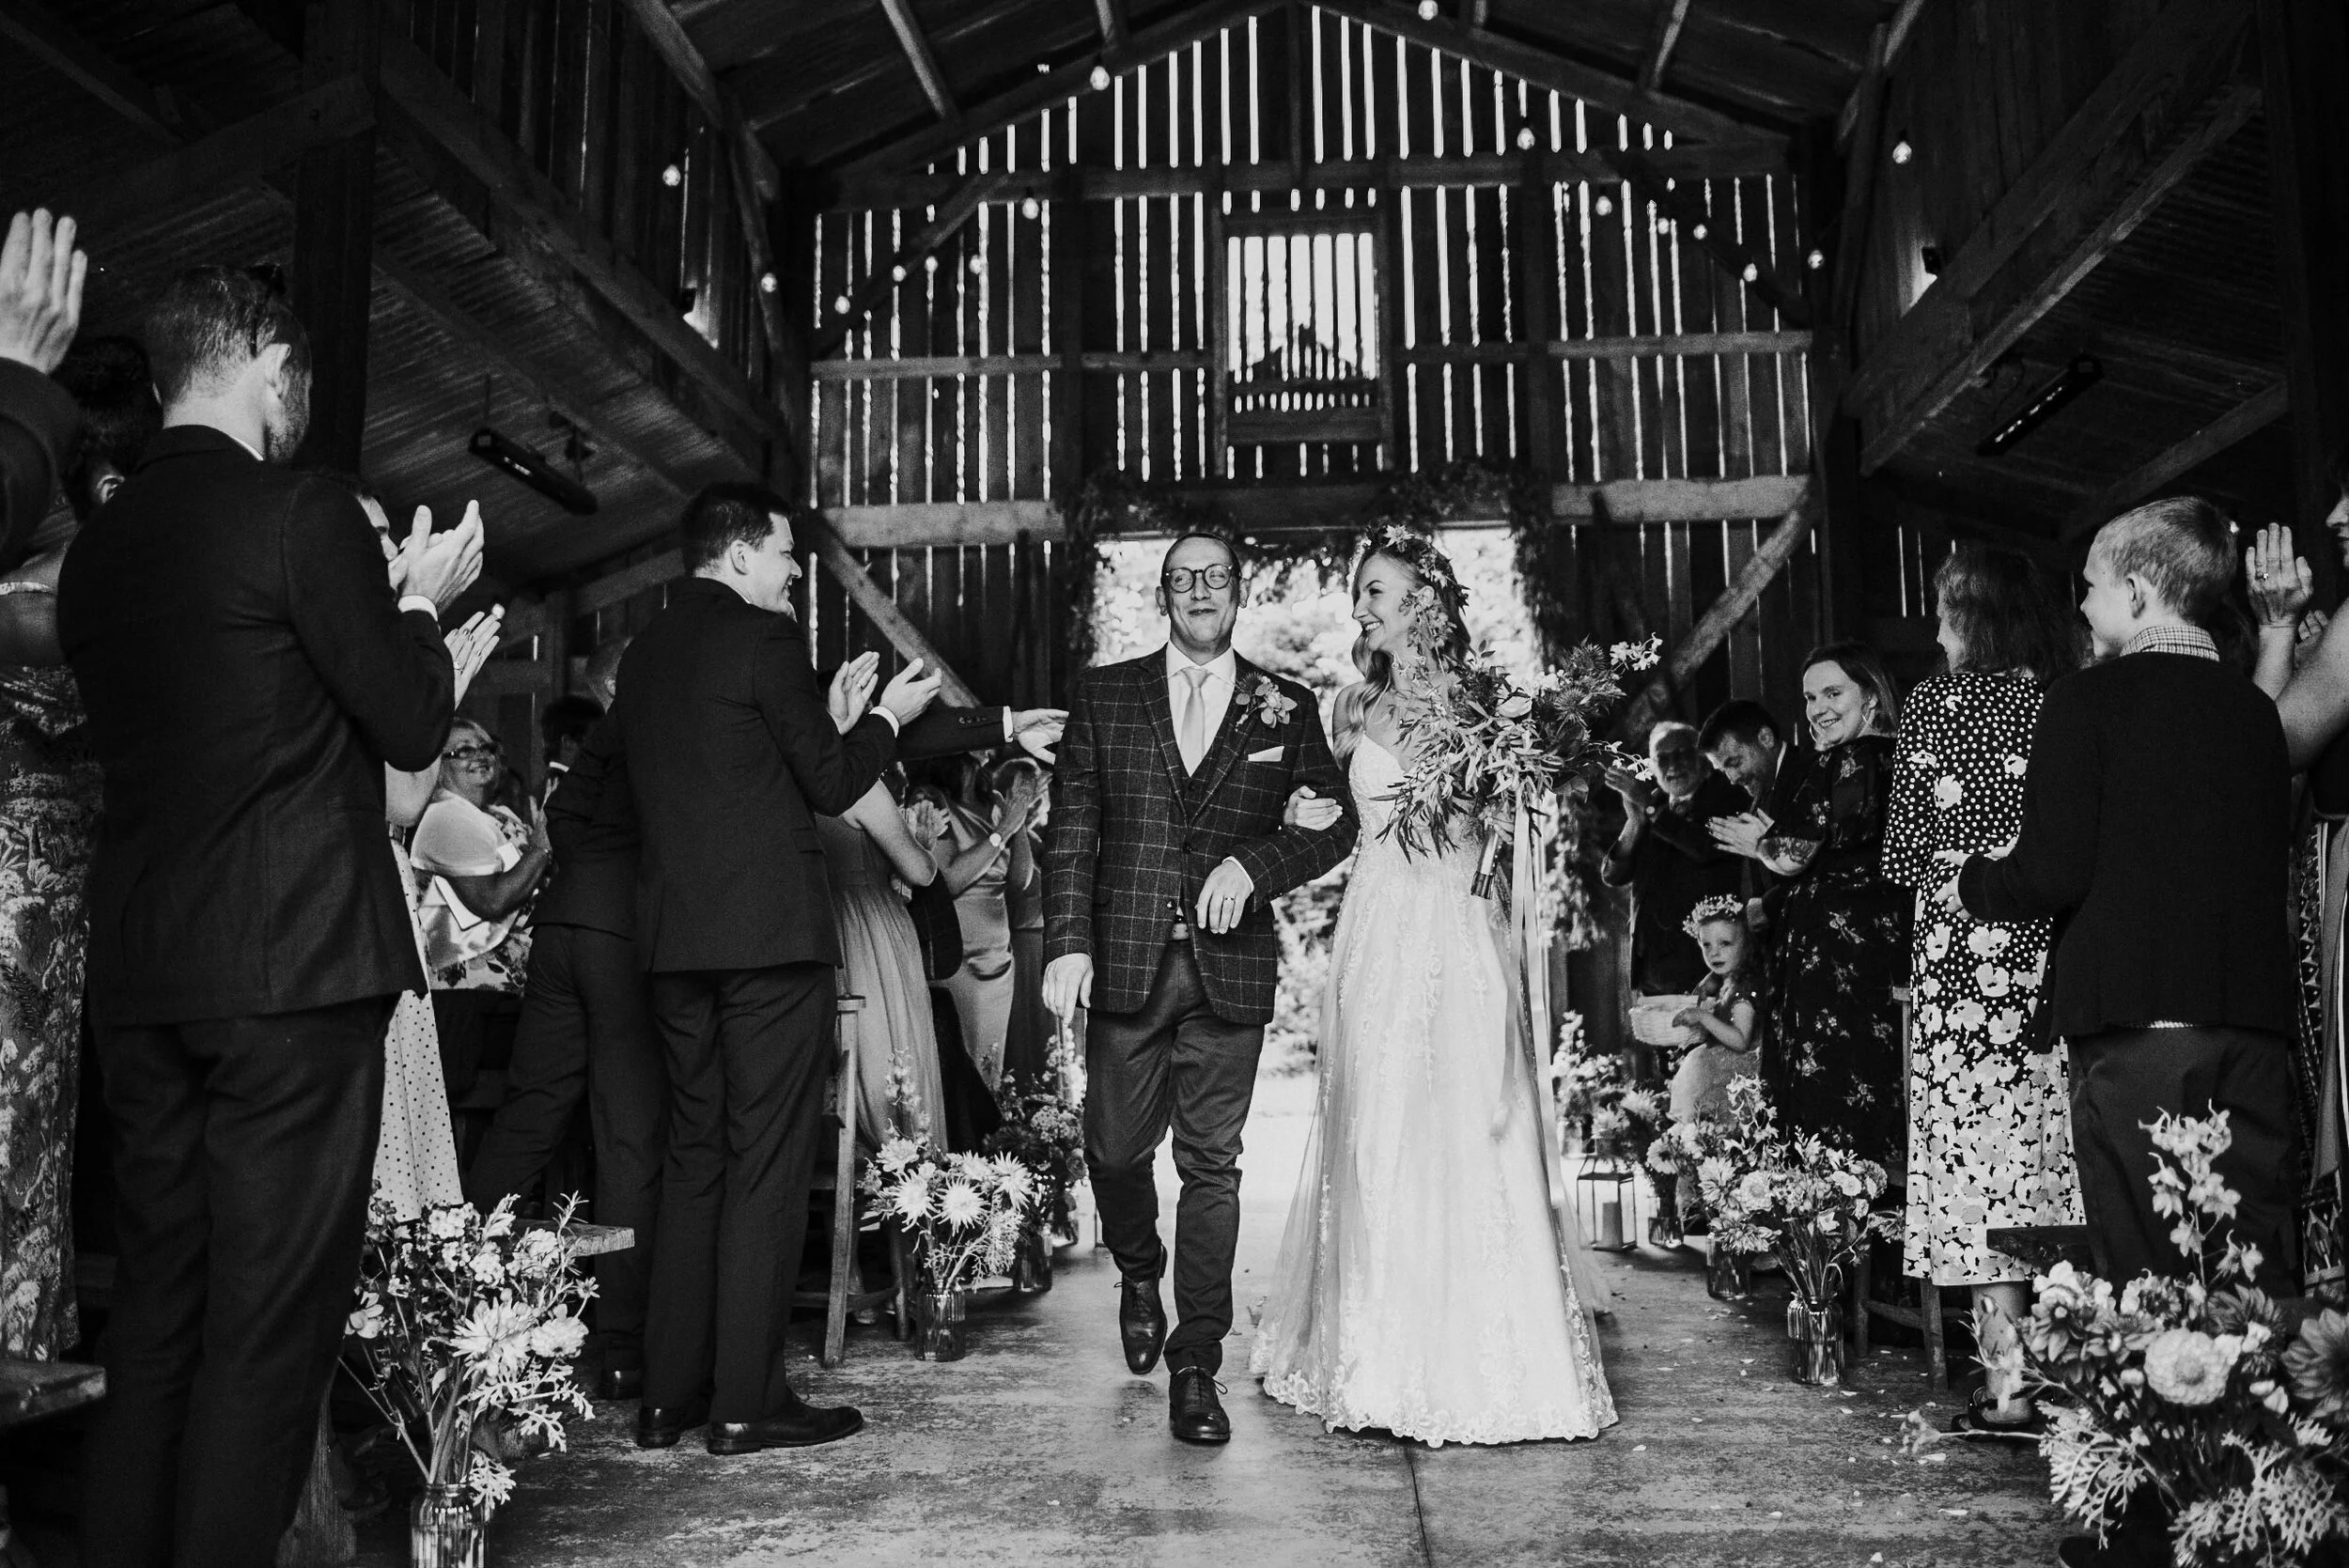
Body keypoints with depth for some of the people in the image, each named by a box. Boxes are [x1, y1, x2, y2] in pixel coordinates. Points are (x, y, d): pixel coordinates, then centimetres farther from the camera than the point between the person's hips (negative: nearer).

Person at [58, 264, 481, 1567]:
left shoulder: (96, 543, 12)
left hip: (136, 976, 7)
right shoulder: (302, 516, -9)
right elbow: (411, 726, -7)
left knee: (155, 1311, 16)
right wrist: (420, 600, 10)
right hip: (294, 967, -7)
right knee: (269, 1323, 0)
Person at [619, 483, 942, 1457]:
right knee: (766, 1165, -2)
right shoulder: (763, 637, -8)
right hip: (770, 933, -8)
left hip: (674, 937, 8)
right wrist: (887, 716, 11)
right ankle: (746, 1402, 3)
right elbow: (832, 785, -7)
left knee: (694, 1157, 13)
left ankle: (668, 1396, 17)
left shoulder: (642, 654, 15)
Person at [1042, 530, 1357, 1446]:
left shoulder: (1286, 710, 8)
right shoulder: (1104, 695, 8)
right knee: (1116, 1147, 7)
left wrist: (1254, 864, -11)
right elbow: (1072, 830, 4)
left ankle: (1196, 1369, 10)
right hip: (1126, 961, 1)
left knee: (1212, 1165, 1)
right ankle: (1139, 1274, 39)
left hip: (1231, 968, 0)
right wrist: (1066, 942, -6)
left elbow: (1336, 822, 6)